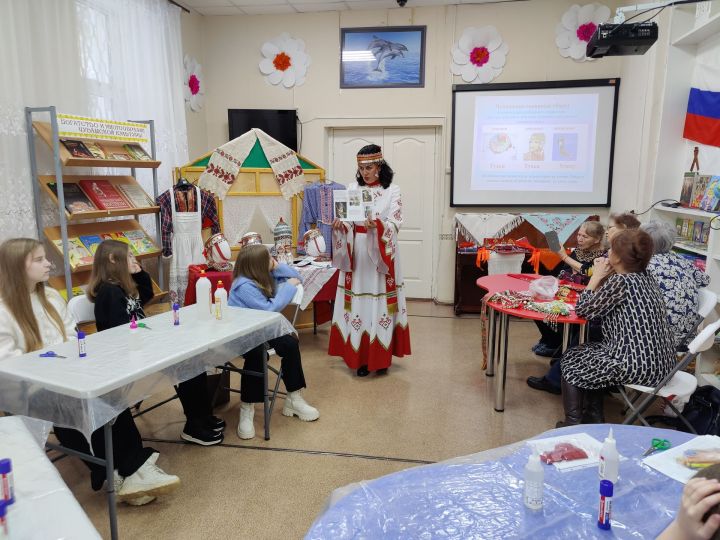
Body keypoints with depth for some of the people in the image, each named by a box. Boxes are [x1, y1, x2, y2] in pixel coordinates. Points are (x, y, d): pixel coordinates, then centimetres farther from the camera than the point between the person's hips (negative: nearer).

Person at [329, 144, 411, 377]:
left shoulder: (392, 191, 0)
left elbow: (395, 224, -9)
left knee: (380, 303, 2)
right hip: (356, 253, 2)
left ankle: (381, 357, 14)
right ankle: (360, 357, 13)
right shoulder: (352, 189, 7)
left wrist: (377, 224, -29)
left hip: (382, 254, -2)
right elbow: (346, 221, 2)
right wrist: (339, 224, -21)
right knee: (357, 303, 3)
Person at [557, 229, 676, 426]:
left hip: (638, 366, -9)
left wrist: (596, 276, 0)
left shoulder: (621, 281, -17)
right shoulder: (645, 277, 9)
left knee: (571, 360, 11)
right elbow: (600, 304, 15)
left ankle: (573, 423, 16)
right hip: (660, 363, 9)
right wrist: (603, 277, 7)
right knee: (591, 351, 27)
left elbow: (583, 309, -7)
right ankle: (595, 418, 31)